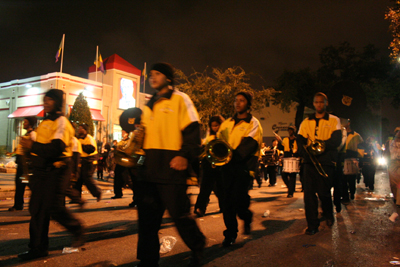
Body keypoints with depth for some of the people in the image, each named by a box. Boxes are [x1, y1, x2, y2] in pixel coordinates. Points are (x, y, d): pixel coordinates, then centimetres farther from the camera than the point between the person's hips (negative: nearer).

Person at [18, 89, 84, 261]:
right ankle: (38, 247, 17)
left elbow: (56, 148, -22)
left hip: (56, 170, -8)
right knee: (37, 209, 8)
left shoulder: (61, 122, -10)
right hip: (42, 170, 9)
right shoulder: (45, 122, 18)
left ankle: (77, 230, 18)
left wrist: (32, 145, -18)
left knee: (55, 208, -7)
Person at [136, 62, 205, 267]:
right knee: (147, 215, 8)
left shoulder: (180, 99, -1)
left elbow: (192, 130, -9)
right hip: (150, 167, 7)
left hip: (172, 165, -7)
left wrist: (185, 155, -21)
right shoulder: (149, 106, 20)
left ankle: (197, 247, 29)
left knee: (179, 213, 2)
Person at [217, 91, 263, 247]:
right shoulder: (226, 123, 18)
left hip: (244, 166, -4)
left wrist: (231, 156, -23)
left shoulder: (253, 124, 2)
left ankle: (246, 217, 26)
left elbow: (249, 146, -11)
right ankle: (230, 234, 16)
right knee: (227, 200, 1)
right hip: (227, 166, 4)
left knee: (238, 201, -8)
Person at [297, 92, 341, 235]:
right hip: (310, 161, 2)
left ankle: (328, 214, 29)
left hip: (326, 160, -2)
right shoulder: (306, 122, 16)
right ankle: (312, 224, 6)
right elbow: (300, 141, 5)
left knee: (324, 192, -3)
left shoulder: (334, 120, 10)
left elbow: (336, 140, -4)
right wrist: (307, 152, -14)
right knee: (309, 192, -5)